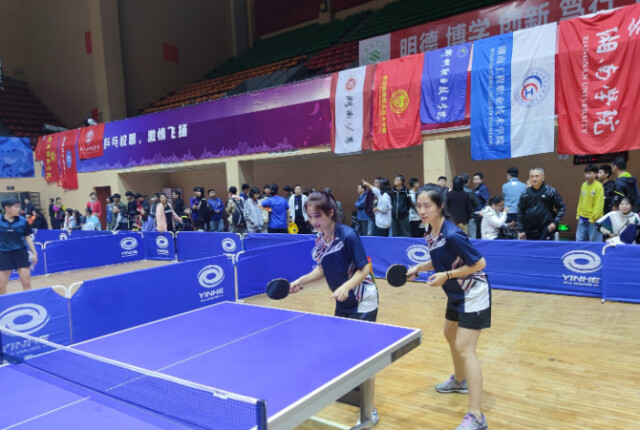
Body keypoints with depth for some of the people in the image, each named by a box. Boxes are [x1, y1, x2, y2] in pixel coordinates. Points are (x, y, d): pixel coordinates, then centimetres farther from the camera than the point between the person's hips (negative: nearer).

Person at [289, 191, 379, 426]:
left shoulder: (348, 235, -24)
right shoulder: (319, 239, -3)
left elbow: (365, 268, -22)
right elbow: (322, 269, 6)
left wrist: (346, 286, -36)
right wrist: (301, 281, -7)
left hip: (363, 302, -7)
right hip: (343, 303, 8)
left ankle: (370, 411, 11)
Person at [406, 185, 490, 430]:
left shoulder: (452, 235, -28)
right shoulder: (430, 233, -2)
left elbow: (479, 263, -24)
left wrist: (446, 276, -27)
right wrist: (418, 268, -3)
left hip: (473, 294, -10)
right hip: (457, 294, 10)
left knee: (464, 349, -13)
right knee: (450, 336, 25)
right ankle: (459, 380, 50)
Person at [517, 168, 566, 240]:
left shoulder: (551, 191, -1)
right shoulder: (525, 194, 6)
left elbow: (562, 207, 4)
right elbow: (520, 213, 8)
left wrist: (555, 222, -8)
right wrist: (520, 230, 4)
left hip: (546, 230, -2)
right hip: (530, 231, 3)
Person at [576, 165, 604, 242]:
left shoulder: (599, 186, -11)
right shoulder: (584, 185, 9)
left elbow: (599, 204, -14)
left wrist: (593, 217, -15)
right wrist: (578, 213, 12)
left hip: (593, 219, -7)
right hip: (582, 218, 7)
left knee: (594, 241, 1)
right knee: (580, 239, 9)